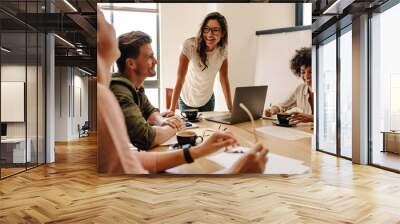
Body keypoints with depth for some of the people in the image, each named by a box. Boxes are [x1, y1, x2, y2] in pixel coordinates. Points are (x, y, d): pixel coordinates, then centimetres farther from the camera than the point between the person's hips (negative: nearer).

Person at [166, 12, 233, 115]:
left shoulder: (223, 49, -12)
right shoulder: (190, 45, -26)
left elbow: (224, 78, -6)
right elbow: (180, 77, -26)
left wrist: (230, 107, -10)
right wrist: (172, 109, -30)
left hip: (208, 100, 4)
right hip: (187, 100, -3)